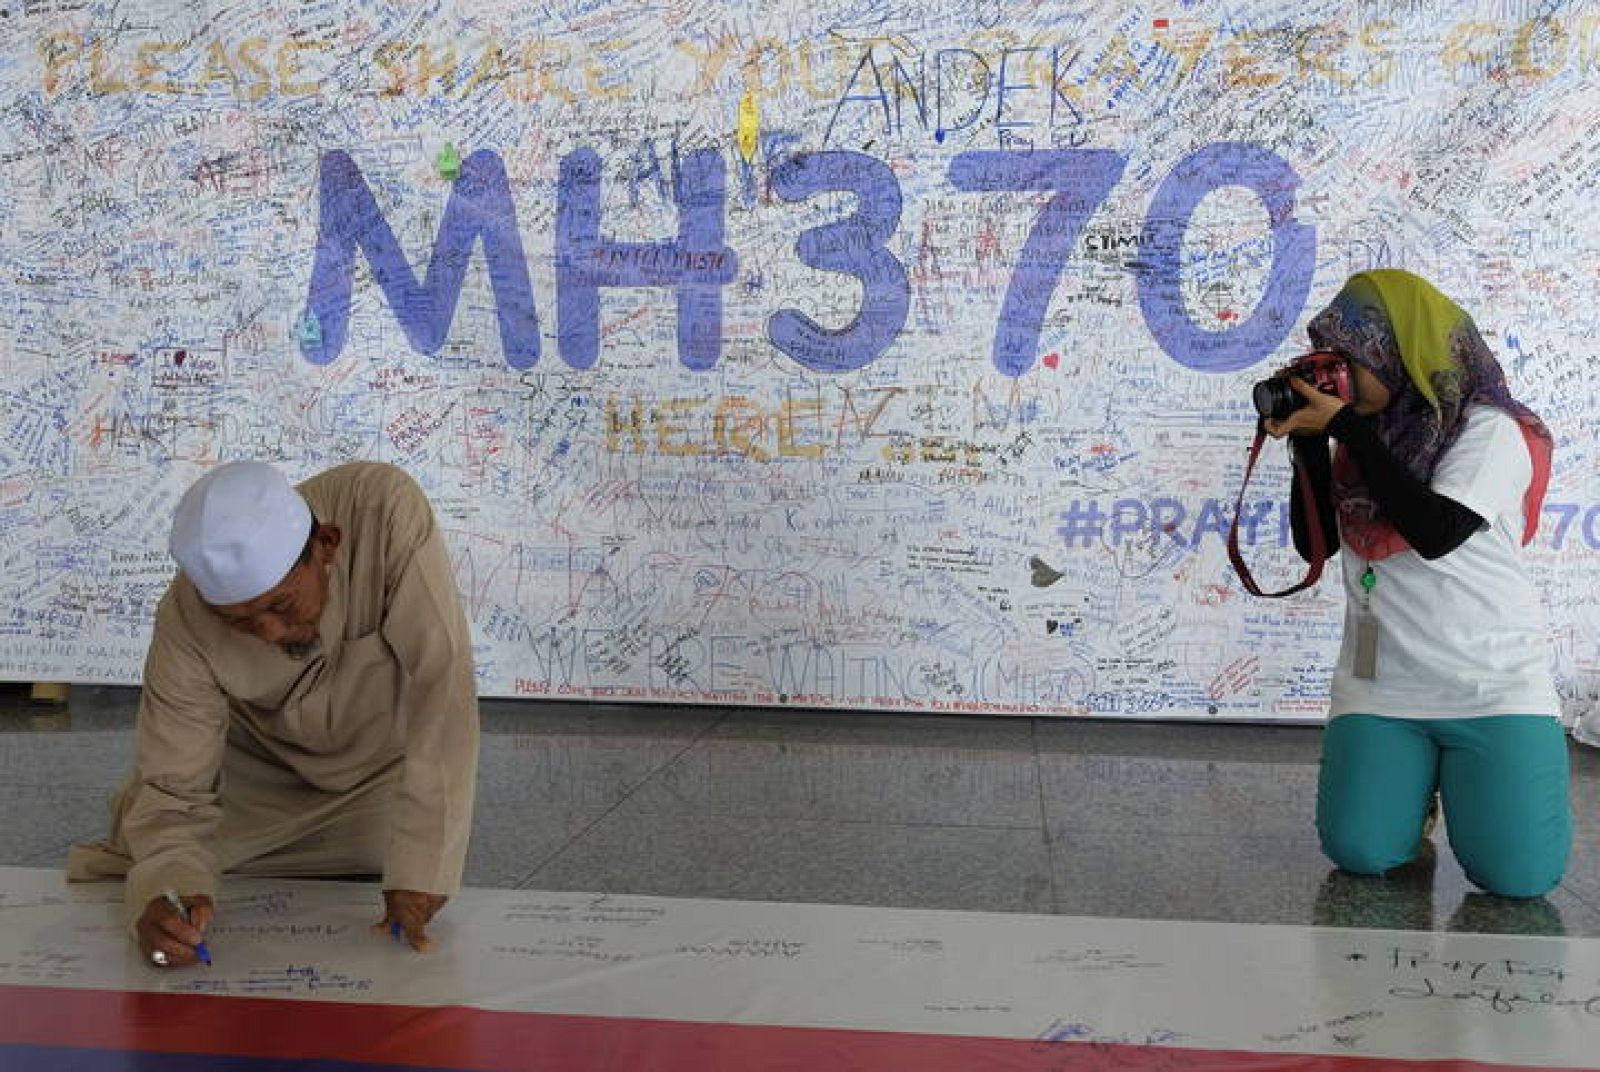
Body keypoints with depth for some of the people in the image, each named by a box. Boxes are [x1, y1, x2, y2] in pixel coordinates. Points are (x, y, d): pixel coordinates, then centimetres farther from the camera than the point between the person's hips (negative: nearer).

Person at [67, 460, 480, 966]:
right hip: (262, 773, 1)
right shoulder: (186, 620, -29)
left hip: (387, 768, -1)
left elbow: (443, 685, -39)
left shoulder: (386, 509, -36)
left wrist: (421, 866, -42)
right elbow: (172, 786, -24)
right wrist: (170, 884, -46)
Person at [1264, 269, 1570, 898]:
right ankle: (1417, 776, 20)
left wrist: (1346, 427, -19)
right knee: (1360, 853, -12)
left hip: (1493, 686, -4)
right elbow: (1315, 544, 7)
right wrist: (1307, 444, -6)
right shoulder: (1365, 437, 8)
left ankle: (1460, 775, 18)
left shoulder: (1488, 428, -7)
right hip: (1380, 685, 4)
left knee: (1516, 873, -14)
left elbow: (1437, 532, -22)